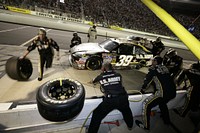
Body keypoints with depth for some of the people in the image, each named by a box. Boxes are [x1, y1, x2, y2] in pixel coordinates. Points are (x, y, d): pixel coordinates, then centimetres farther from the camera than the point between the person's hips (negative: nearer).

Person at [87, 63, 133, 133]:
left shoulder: (100, 77, 11)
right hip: (122, 98, 4)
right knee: (126, 111, 36)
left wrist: (92, 81, 55)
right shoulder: (118, 75, 12)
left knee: (97, 115, 18)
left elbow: (93, 81, 32)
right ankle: (130, 125, 56)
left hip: (109, 100, -3)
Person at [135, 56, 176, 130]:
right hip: (173, 92, 8)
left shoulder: (153, 69, -4)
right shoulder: (165, 68, 14)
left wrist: (142, 90, 14)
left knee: (146, 104, 2)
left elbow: (147, 81, -1)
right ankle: (167, 120, 50)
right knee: (162, 103, 35)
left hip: (163, 92, -8)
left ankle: (145, 126, 10)